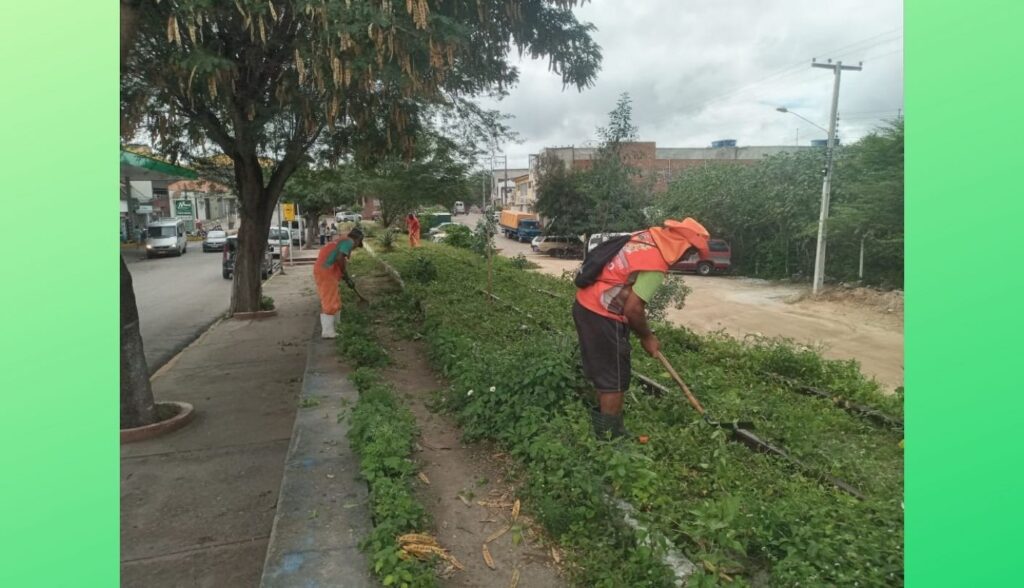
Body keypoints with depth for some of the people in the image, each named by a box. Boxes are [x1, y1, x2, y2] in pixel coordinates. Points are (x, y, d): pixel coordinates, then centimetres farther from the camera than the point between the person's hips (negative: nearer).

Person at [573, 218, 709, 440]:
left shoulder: (646, 236, 7)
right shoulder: (656, 264, -20)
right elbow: (632, 308, -22)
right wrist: (647, 337, -4)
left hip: (586, 304, 10)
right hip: (603, 316, -10)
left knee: (602, 372, 21)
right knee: (614, 380, 4)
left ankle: (603, 425, 35)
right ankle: (610, 436, 15)